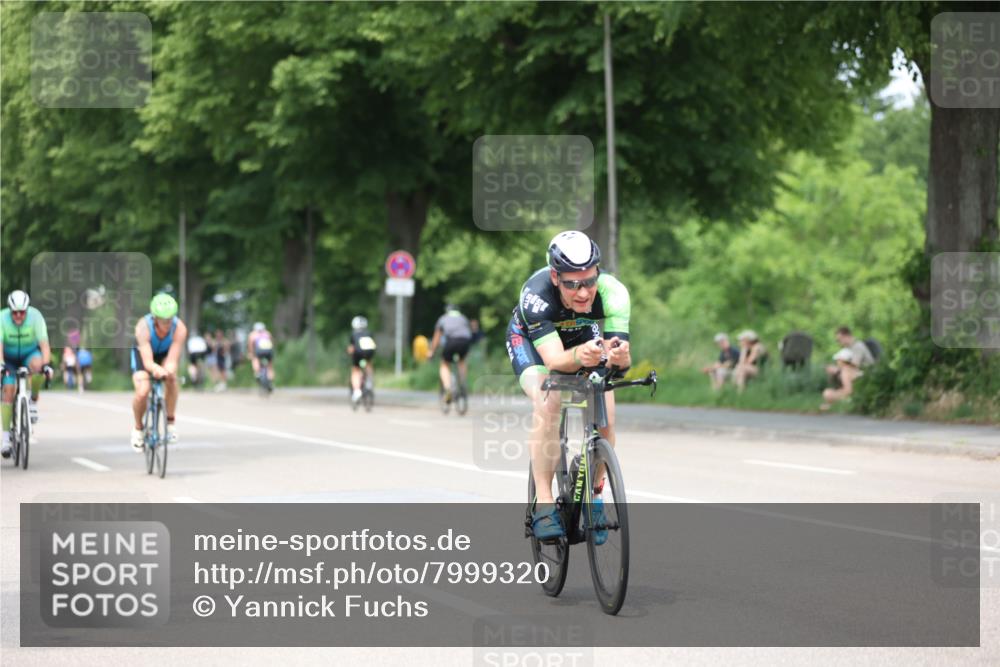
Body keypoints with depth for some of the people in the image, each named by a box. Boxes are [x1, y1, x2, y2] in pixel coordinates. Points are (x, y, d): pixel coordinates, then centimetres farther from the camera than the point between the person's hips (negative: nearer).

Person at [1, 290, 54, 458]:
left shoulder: (35, 317, -26)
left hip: (30, 353, 0)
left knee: (37, 364, -36)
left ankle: (33, 401, -12)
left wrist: (46, 364, -49)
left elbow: (44, 344, -33)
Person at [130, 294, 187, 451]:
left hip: (165, 354, 1)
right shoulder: (143, 327, -38)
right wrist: (156, 369, -66)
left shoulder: (180, 328, -34)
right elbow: (147, 361, -43)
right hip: (143, 352, -1)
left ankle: (170, 421, -14)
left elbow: (172, 361, -37)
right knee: (142, 392, -23)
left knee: (171, 376, -32)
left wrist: (168, 370, -60)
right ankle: (138, 428, 7)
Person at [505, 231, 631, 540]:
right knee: (548, 403, -30)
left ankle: (594, 493, 10)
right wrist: (578, 357, -68)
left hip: (584, 335, 2)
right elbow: (554, 360, -47)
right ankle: (543, 505, -23)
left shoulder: (612, 291, -35)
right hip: (529, 338, -2)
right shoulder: (537, 294, -41)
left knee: (605, 413, -15)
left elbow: (620, 353, -40)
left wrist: (619, 355, -64)